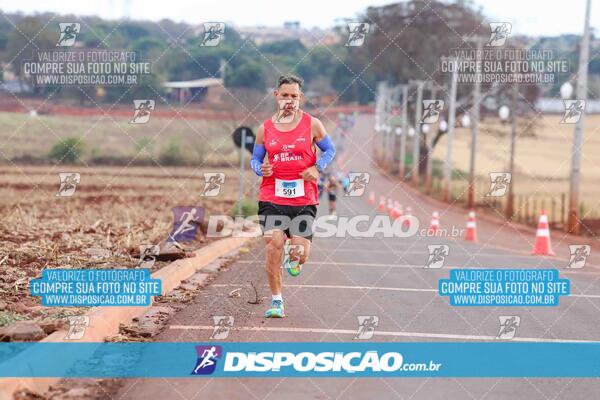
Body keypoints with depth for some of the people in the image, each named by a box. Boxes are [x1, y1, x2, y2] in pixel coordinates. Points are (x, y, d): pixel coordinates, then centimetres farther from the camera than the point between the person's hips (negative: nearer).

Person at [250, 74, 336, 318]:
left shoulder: (312, 125, 3)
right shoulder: (265, 129, 6)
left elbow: (330, 150, 10)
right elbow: (255, 159, 15)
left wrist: (318, 168, -8)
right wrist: (261, 169, -8)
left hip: (304, 199, 0)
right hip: (272, 199, 1)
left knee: (301, 255, -5)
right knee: (273, 247, -13)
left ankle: (292, 257, 36)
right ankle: (276, 302, 0)